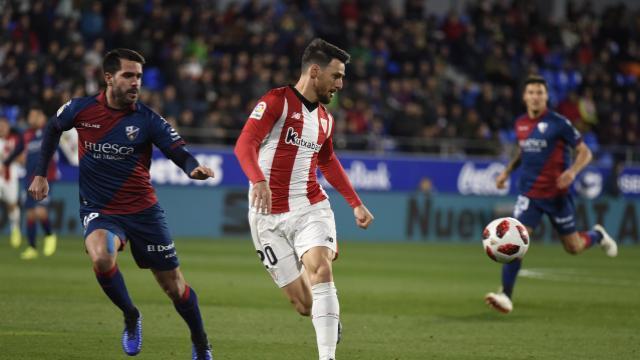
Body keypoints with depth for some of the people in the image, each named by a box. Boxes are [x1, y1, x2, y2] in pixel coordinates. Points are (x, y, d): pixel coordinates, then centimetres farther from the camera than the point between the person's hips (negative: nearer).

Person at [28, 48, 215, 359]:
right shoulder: (81, 109, -6)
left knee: (174, 287, 5)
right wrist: (40, 174, 12)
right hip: (98, 211, 0)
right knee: (101, 258, -34)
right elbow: (52, 129, 14)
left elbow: (180, 153, -13)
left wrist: (194, 168, -36)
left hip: (143, 211, 0)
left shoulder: (147, 120, -9)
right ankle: (131, 317, -6)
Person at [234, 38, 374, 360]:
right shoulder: (276, 101, -8)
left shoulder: (325, 119, 13)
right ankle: (329, 320, 30)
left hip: (311, 208, 4)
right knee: (303, 303, -5)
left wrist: (356, 204, 28)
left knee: (320, 272, -24)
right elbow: (245, 144, -21)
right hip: (269, 216, -4)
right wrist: (259, 180, -39)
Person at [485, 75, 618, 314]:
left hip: (557, 194, -3)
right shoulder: (520, 124, 5)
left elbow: (585, 152, -7)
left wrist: (572, 171, -26)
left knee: (573, 248, 9)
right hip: (530, 194, 3)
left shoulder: (558, 123, -11)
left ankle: (597, 235, 44)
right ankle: (506, 296, -17)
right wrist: (507, 171, 11)